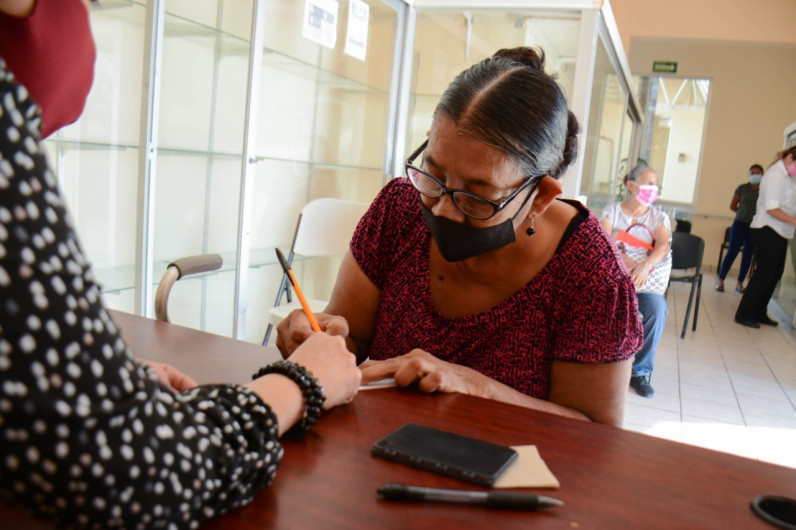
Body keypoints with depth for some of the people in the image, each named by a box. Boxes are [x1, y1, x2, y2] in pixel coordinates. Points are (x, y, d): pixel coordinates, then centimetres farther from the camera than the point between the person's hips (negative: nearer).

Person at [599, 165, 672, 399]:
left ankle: (641, 371, -12)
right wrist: (625, 260, -21)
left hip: (646, 282, 2)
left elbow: (663, 245, -4)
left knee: (657, 309, -30)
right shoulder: (612, 211, 11)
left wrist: (646, 264, -25)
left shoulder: (659, 217, 15)